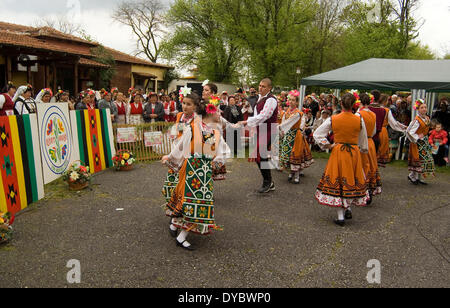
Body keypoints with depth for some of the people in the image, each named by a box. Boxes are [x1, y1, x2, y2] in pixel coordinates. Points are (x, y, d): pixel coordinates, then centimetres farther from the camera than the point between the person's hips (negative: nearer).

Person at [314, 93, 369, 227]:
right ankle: (349, 208, 19)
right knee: (352, 181, 21)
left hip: (337, 152, -1)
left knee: (337, 182, 6)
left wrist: (327, 146, 1)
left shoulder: (332, 119, -7)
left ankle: (340, 216, 8)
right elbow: (364, 142, 6)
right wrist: (363, 150, 24)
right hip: (354, 153, 1)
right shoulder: (359, 120, -5)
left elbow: (317, 134, -6)